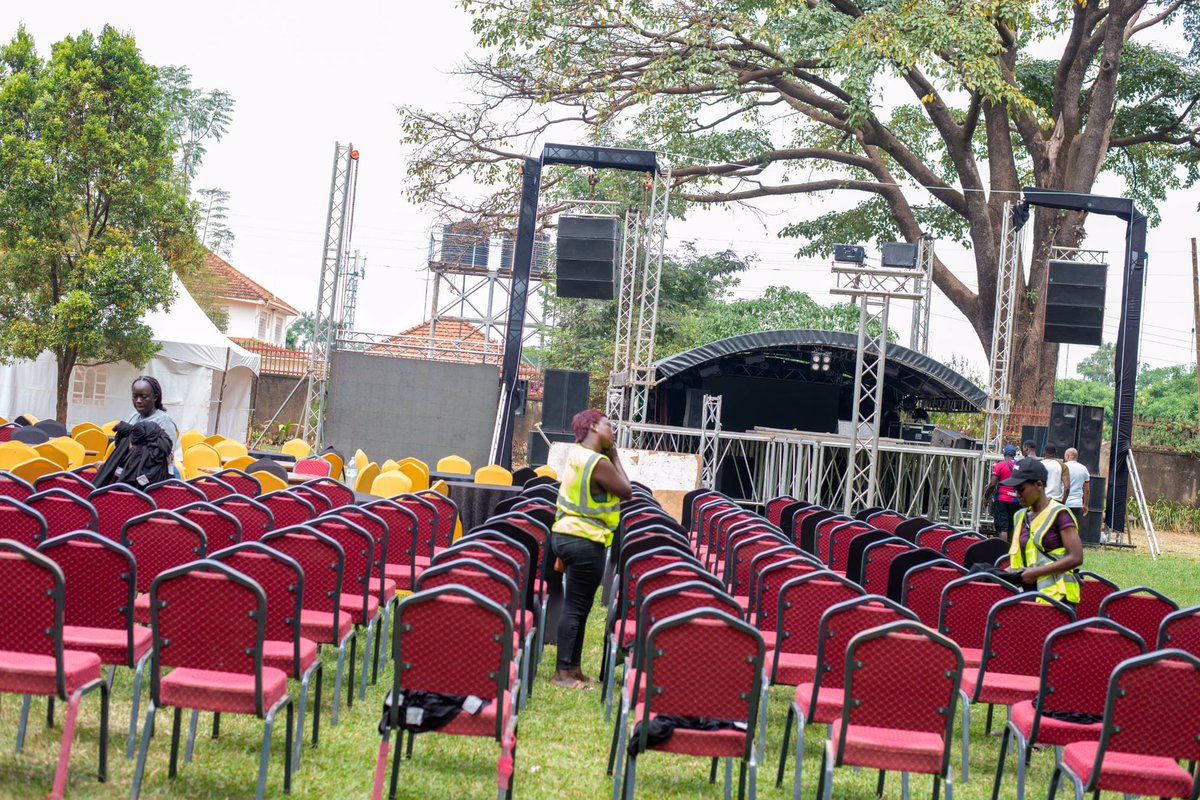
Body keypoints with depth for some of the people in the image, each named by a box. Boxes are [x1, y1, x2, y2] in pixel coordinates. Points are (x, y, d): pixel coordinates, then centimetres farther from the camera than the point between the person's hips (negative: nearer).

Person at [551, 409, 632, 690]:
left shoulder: (576, 454, 9)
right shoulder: (599, 462, -18)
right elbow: (627, 492, -8)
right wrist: (615, 457, -1)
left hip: (565, 534, 10)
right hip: (584, 541, -10)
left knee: (576, 606, 14)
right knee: (576, 607, -5)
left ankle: (572, 667, 19)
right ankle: (563, 672, -3)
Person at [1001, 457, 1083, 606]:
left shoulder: (1059, 514, -5)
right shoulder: (1021, 516, 16)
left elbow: (1076, 558, -12)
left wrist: (1036, 572, -14)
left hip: (1057, 594, -6)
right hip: (1028, 591, 6)